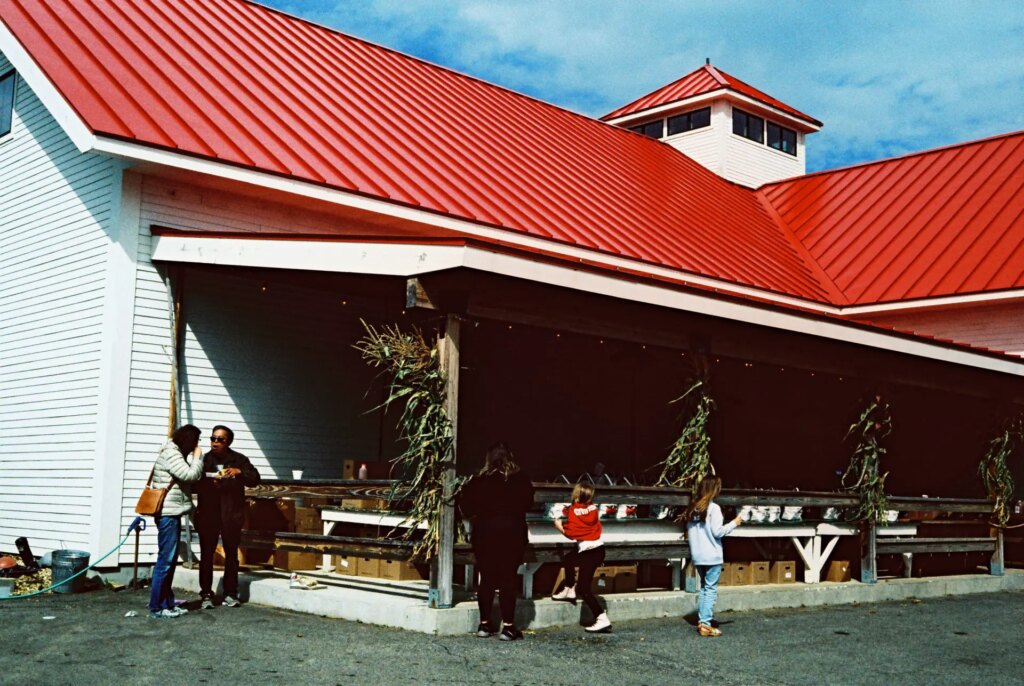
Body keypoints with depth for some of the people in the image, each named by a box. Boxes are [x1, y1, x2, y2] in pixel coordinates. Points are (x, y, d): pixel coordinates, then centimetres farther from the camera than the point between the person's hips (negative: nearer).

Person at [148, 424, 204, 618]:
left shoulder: (174, 452, 17)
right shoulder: (171, 453, -14)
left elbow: (188, 477, 20)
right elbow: (190, 475, -20)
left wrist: (195, 458, 9)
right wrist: (197, 457, -6)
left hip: (172, 514, 11)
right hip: (168, 514, -11)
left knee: (170, 560, 14)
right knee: (165, 560, -7)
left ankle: (167, 603, 20)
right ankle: (156, 607, -3)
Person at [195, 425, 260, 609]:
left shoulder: (239, 459, 4)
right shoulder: (204, 460, 3)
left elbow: (255, 479, 0)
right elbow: (193, 485, 1)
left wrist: (239, 472, -17)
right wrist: (208, 483, -18)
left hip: (231, 513, 1)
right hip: (208, 513, 0)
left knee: (231, 554, 7)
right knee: (206, 554, -1)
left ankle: (230, 594, 16)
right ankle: (206, 595, 5)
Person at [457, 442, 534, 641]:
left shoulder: (479, 482, -4)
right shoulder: (521, 480, -5)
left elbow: (465, 506, -3)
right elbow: (528, 503, 7)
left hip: (484, 533, 1)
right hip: (513, 533, -1)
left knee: (486, 578, 10)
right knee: (509, 579, 2)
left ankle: (484, 624, 15)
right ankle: (508, 626, 0)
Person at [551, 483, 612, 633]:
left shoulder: (573, 511, -12)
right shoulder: (592, 508, 6)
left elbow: (571, 533, -14)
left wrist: (559, 526, 3)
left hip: (589, 552, -9)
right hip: (598, 548, 9)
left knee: (583, 588, -7)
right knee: (569, 559, 32)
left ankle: (602, 619, -14)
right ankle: (570, 590, 50)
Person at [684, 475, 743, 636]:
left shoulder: (693, 508, 8)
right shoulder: (713, 508, -13)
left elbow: (689, 531, 10)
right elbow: (717, 531, -14)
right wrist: (734, 524, -2)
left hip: (697, 556, 7)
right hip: (712, 556, -7)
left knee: (704, 588, 16)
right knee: (711, 589, -2)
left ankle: (701, 620, 16)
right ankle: (705, 624, -5)